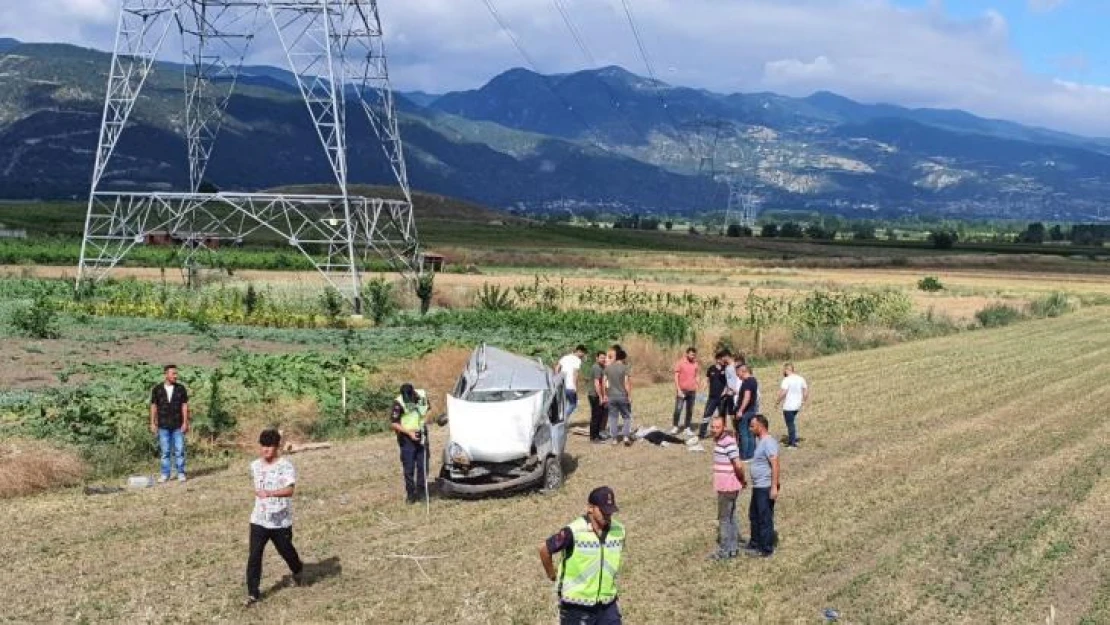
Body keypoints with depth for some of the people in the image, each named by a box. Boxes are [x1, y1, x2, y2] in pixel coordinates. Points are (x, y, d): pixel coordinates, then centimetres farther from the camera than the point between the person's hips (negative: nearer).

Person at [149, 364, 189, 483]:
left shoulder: (181, 388, 0)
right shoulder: (157, 389, 0)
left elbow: (184, 406, 0)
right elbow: (153, 407, 4)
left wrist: (185, 423, -6)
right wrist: (152, 424, 0)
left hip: (178, 426, 0)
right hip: (163, 426, 0)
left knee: (179, 450, -1)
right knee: (164, 451, 5)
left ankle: (181, 473, 7)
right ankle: (165, 474, 12)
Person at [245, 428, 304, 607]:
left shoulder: (286, 466, -16)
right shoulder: (255, 466, 2)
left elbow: (289, 490, -31)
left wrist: (270, 493, -44)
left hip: (281, 521, -3)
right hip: (258, 520, 3)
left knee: (286, 551, 15)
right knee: (254, 556, -6)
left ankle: (297, 570, 47)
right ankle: (253, 593, 1)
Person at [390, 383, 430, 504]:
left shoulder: (422, 395, -6)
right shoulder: (399, 403, -19)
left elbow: (427, 410, 14)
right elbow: (393, 423, -14)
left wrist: (424, 420, -6)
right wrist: (409, 432, -20)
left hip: (421, 435, 4)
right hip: (407, 438, -4)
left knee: (423, 466, 9)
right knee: (409, 468, -2)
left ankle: (421, 492, 21)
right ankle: (410, 494, 9)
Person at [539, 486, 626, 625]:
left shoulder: (618, 531, -3)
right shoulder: (574, 532, -20)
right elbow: (545, 549, -9)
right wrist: (552, 575, 1)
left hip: (607, 605, 4)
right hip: (577, 607, -4)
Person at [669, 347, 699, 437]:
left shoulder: (695, 364, 7)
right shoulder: (680, 362, -5)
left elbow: (696, 377, 15)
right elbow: (676, 376, -6)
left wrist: (697, 388, 9)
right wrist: (678, 389, -13)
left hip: (692, 391, 4)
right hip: (682, 390, -4)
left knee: (690, 411, 5)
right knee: (678, 409, -7)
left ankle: (687, 429, 12)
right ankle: (675, 427, 7)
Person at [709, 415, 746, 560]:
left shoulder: (728, 442, -22)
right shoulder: (718, 440, 9)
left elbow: (738, 465, -25)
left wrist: (742, 480, -10)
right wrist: (741, 481, 15)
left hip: (727, 487, -10)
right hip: (725, 486, 10)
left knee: (724, 519, -1)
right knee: (731, 517, 16)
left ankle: (724, 550, 7)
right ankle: (734, 547, 25)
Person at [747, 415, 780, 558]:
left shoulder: (768, 442, -19)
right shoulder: (759, 440, 12)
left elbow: (775, 465, -24)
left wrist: (774, 487, -27)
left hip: (766, 488, -10)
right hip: (758, 487, 10)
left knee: (765, 519, -1)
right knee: (754, 516, 20)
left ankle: (766, 550, 8)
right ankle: (755, 544, 33)